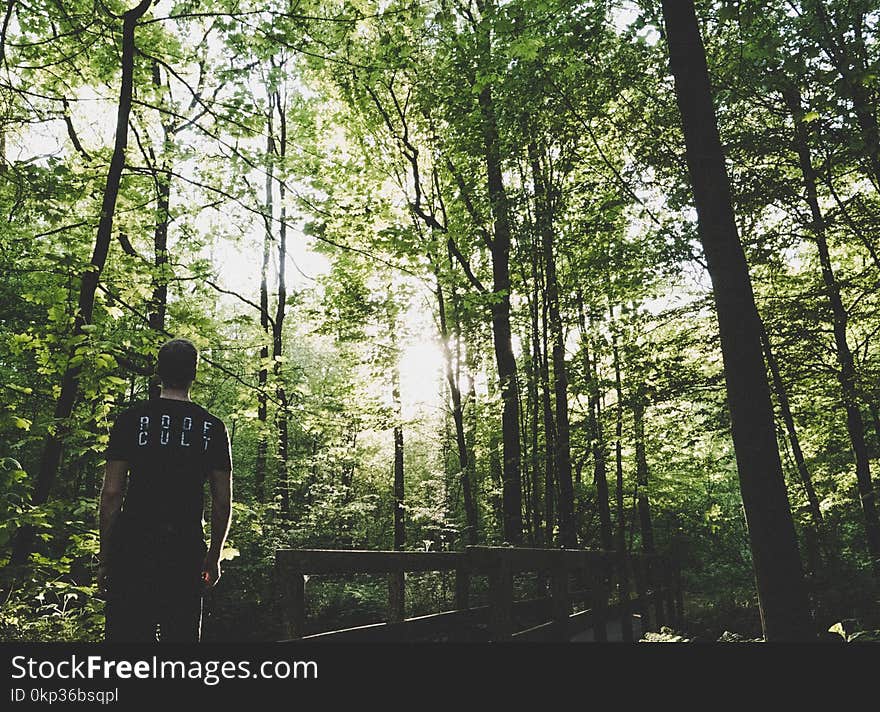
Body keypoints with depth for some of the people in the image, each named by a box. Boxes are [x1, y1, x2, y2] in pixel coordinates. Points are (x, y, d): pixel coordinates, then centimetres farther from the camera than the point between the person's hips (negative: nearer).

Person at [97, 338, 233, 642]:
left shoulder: (131, 420, -1)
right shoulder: (212, 428, 2)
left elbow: (111, 493, -2)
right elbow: (223, 502, 2)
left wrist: (104, 557, 6)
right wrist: (214, 557, 13)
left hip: (132, 548, -1)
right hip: (187, 549, 1)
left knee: (127, 632, 5)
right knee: (182, 634, 10)